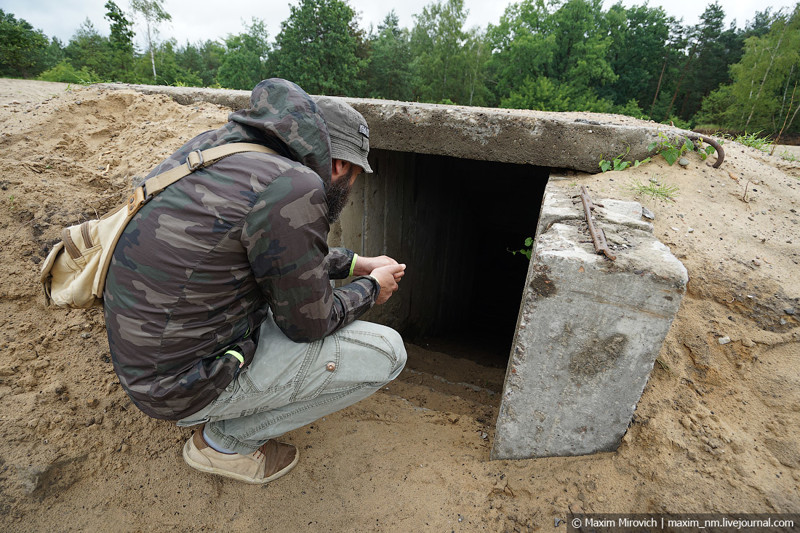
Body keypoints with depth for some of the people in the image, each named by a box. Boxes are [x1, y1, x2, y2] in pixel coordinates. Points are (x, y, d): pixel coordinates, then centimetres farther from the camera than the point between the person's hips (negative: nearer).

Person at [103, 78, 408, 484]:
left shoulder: (232, 147, 3)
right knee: (386, 353, -8)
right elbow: (308, 323, -16)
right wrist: (370, 289, 2)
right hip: (185, 378, -9)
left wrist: (353, 263, 18)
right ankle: (226, 439, 7)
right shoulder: (294, 187, -26)